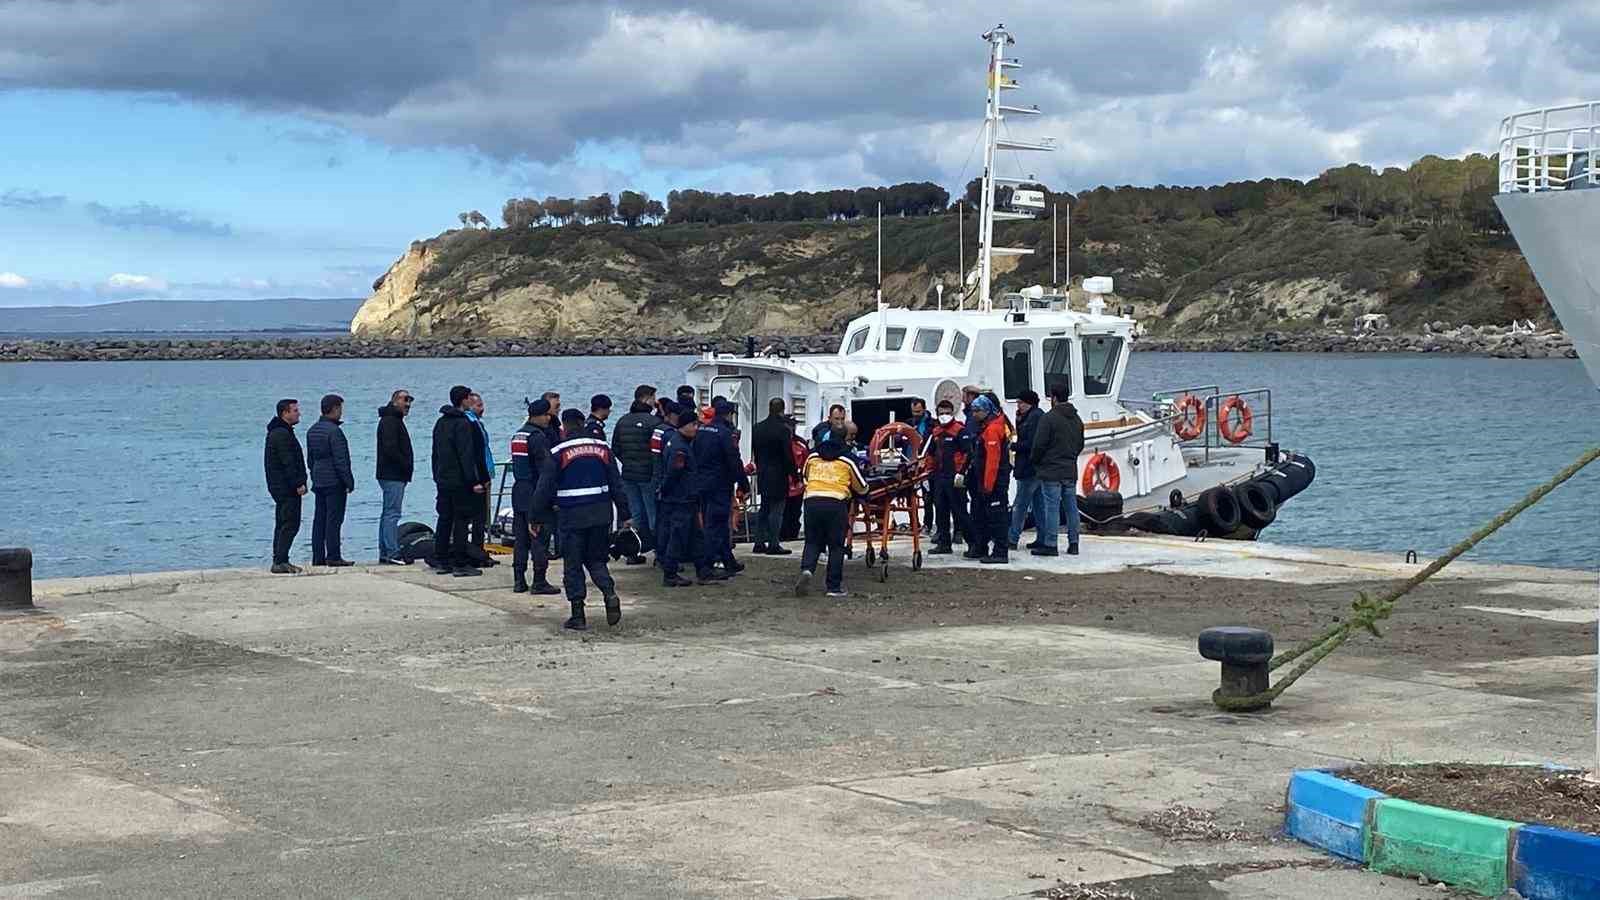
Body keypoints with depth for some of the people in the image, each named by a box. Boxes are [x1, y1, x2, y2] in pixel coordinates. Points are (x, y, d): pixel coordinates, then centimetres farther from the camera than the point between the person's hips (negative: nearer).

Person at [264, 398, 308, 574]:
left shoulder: (276, 432, 19)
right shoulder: (282, 434, -16)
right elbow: (288, 462, -21)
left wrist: (298, 482, 22)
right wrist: (298, 484, -20)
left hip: (279, 487, 11)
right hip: (287, 487, -11)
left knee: (282, 524, 13)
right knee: (290, 524, -11)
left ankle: (278, 561, 16)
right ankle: (280, 562, -14)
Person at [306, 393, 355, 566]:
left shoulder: (312, 431, 12)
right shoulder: (334, 431, -15)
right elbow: (341, 460, -17)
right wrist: (349, 481, -12)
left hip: (318, 481, 8)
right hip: (334, 481, -8)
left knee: (319, 519, 9)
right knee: (334, 519, -6)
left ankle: (317, 557, 10)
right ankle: (333, 557, -7)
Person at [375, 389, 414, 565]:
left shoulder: (394, 421, 22)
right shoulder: (390, 421, -12)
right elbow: (390, 449, -21)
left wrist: (407, 467, 11)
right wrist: (407, 465, -15)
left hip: (393, 476, 11)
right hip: (393, 476, -11)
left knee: (388, 514, 12)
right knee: (392, 513, -11)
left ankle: (384, 554, 16)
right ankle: (393, 554, -13)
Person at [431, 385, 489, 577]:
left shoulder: (440, 423, 14)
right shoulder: (463, 424, -14)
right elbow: (467, 455, -19)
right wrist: (474, 481, -18)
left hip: (443, 480, 8)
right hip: (460, 482, -8)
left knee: (444, 519, 13)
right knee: (461, 521, -5)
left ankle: (441, 560, 15)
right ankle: (460, 564, -5)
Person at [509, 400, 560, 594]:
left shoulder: (517, 435, 16)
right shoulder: (537, 437, -14)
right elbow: (546, 469, -18)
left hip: (519, 492, 9)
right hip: (536, 495, -9)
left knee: (521, 539, 10)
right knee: (540, 538, -5)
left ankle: (519, 580, 12)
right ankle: (539, 581, -5)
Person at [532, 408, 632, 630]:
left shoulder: (558, 453, -5)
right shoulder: (602, 448, 7)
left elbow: (545, 488, -4)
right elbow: (616, 484, 9)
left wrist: (535, 517, 4)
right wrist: (624, 515, 13)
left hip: (572, 516, -3)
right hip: (601, 515, 4)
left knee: (572, 565, 5)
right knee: (596, 559, 17)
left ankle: (578, 616, 4)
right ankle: (610, 594, -8)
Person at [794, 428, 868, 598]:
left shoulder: (812, 458, 16)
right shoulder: (846, 462, 9)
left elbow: (805, 480, 33)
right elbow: (862, 488, 20)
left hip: (812, 501, 2)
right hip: (836, 503, -2)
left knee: (812, 542, 14)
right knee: (836, 547, 8)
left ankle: (807, 570, -14)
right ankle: (834, 587, 8)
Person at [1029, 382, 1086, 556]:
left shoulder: (1049, 418, -12)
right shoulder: (1077, 420, 13)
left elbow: (1039, 444, -12)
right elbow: (1080, 444, 19)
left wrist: (1034, 460, 4)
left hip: (1051, 471, -7)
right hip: (1071, 471, 7)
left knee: (1052, 507, -6)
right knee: (1071, 507, 10)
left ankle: (1050, 544, -5)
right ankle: (1073, 543, 12)